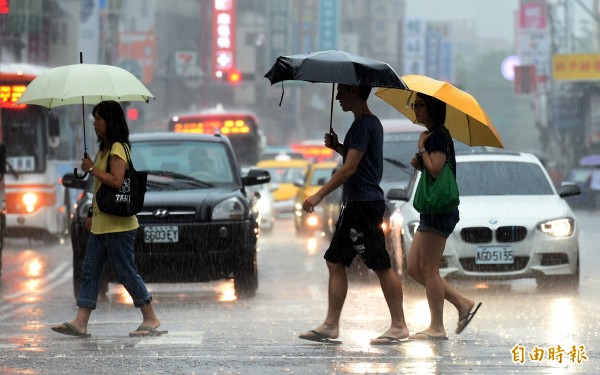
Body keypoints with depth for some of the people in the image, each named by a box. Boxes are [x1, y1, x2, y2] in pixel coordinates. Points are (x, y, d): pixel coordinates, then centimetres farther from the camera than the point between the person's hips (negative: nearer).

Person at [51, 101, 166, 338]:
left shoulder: (118, 148, -13)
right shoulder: (105, 149, 17)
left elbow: (116, 180, -25)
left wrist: (92, 169, -16)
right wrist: (92, 213, 20)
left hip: (118, 224, -10)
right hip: (101, 224, 10)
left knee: (126, 273, -5)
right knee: (90, 271, 5)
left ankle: (150, 319, 3)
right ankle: (80, 323, 2)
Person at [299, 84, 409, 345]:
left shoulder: (363, 125, -14)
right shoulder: (372, 123, 17)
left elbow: (350, 168, -20)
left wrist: (319, 195, -20)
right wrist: (338, 147, 11)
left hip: (363, 204, -11)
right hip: (355, 205, 11)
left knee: (381, 265, -7)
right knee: (336, 262, 9)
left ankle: (399, 326, -4)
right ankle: (331, 325, 9)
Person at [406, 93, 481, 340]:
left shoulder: (438, 135, -12)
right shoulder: (433, 135, 19)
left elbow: (436, 170, -21)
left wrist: (422, 148, -10)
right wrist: (419, 164, 7)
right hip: (431, 209, 10)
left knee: (429, 269, -7)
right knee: (413, 268, 10)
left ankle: (437, 327, -4)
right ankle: (463, 304, 12)